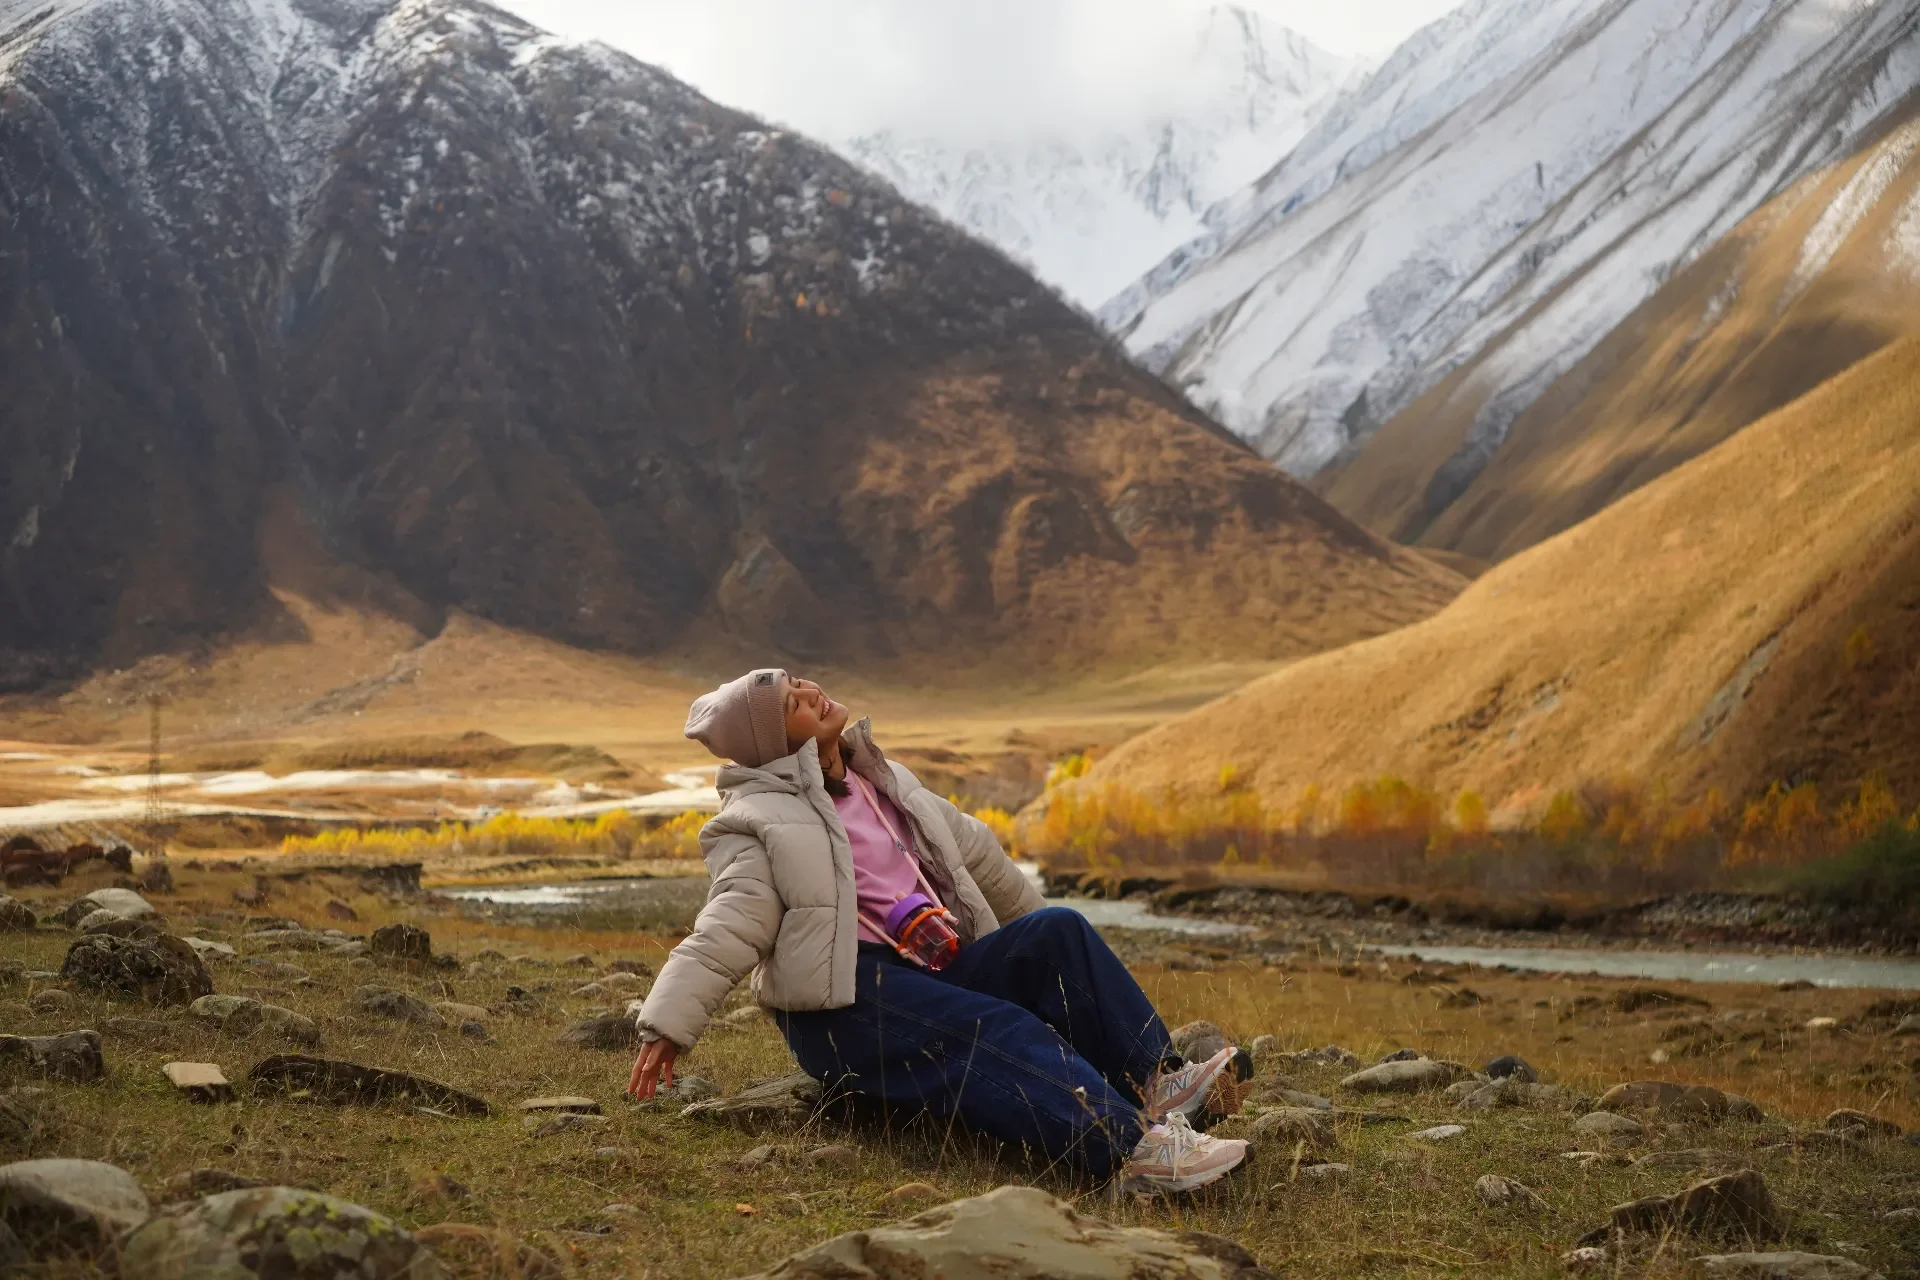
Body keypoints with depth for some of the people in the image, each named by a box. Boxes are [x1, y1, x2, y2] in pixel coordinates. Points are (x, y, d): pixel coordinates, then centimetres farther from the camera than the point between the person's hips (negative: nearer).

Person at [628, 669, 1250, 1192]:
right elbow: (725, 933, -18)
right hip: (847, 1001, -8)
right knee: (996, 1031, -30)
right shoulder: (764, 821, -5)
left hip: (933, 978, 8)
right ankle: (1133, 1147, -49)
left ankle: (1156, 1082, -20)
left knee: (1056, 931, -10)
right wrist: (666, 1026, -32)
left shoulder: (881, 782, 18)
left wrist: (1034, 925, 38)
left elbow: (972, 849, 29)